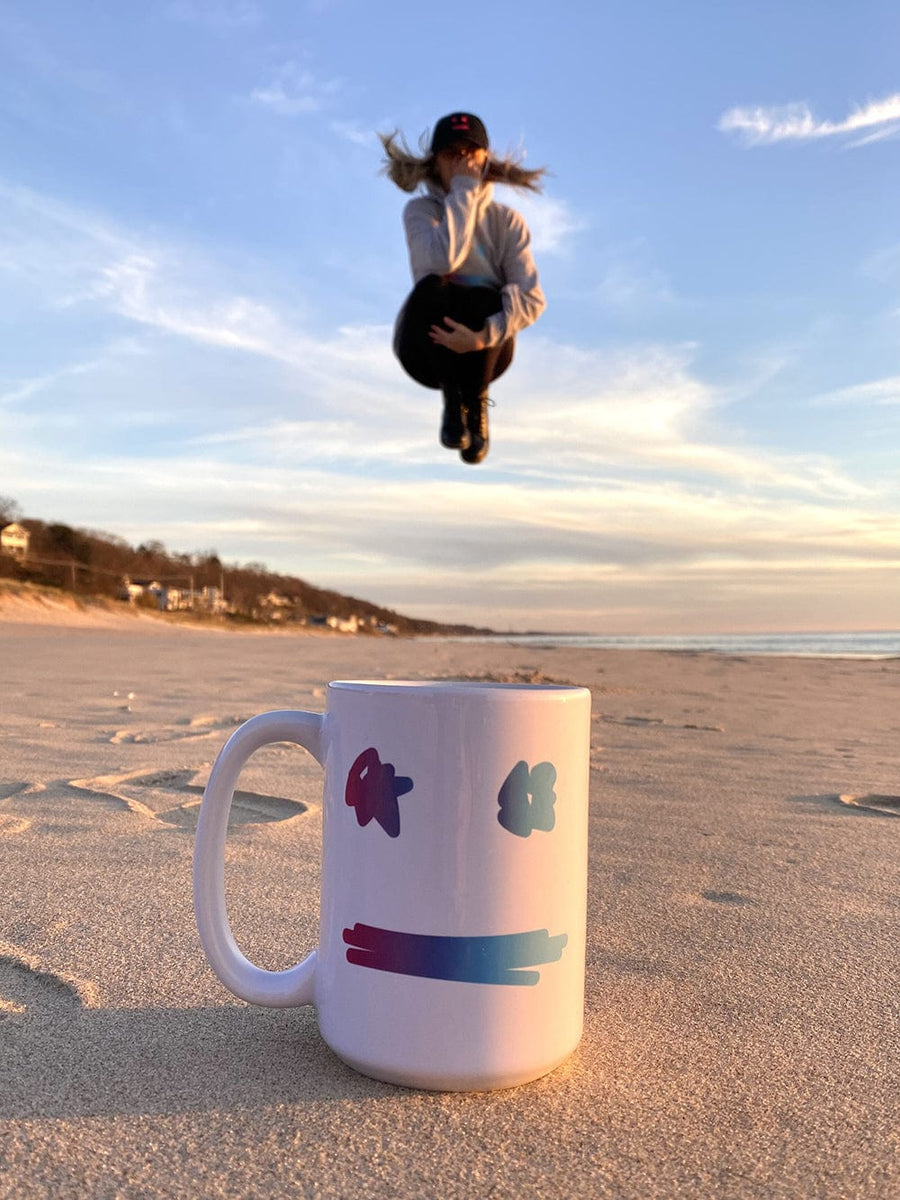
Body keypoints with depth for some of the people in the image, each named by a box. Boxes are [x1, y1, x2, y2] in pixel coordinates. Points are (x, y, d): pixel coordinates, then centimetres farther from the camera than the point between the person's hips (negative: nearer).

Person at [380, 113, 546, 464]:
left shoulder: (507, 220, -2)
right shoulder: (420, 210, -4)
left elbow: (531, 298, -16)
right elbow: (443, 259, -27)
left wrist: (483, 336, -32)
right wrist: (462, 191, -18)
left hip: (486, 350, 1)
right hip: (429, 343, -1)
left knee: (482, 299, -32)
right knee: (432, 287, -31)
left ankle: (476, 403, -11)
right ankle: (452, 399, -18)